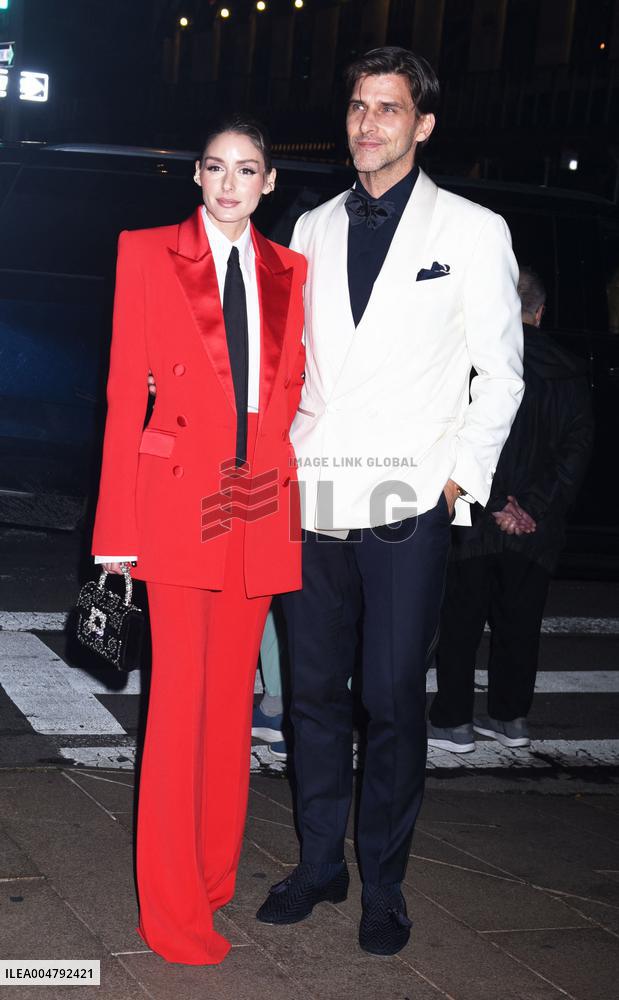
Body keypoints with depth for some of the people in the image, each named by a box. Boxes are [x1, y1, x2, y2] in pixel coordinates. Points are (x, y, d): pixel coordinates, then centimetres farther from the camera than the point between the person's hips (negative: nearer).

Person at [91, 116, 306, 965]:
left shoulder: (288, 272, 12)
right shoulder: (148, 254, 3)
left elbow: (291, 387, 15)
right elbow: (126, 391, 0)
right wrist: (117, 530, -4)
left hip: (261, 503, 4)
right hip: (179, 495, -3)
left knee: (232, 689, 9)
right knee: (182, 689, -4)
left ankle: (215, 875, 24)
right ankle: (172, 906, 7)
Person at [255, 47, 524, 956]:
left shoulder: (473, 231, 3)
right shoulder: (312, 229, 14)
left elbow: (501, 375, 4)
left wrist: (461, 479, -4)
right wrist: (280, 458, 7)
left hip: (407, 505, -3)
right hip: (312, 499, 4)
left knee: (393, 702, 0)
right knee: (315, 693, 9)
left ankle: (383, 884, 15)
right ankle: (319, 863, 24)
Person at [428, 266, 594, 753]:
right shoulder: (571, 373, 4)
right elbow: (578, 446, -1)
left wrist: (496, 505, -8)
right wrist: (536, 506, -6)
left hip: (478, 523, -4)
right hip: (539, 525, 4)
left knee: (461, 622, 5)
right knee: (519, 622, 14)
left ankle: (453, 722, 10)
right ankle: (511, 717, 22)